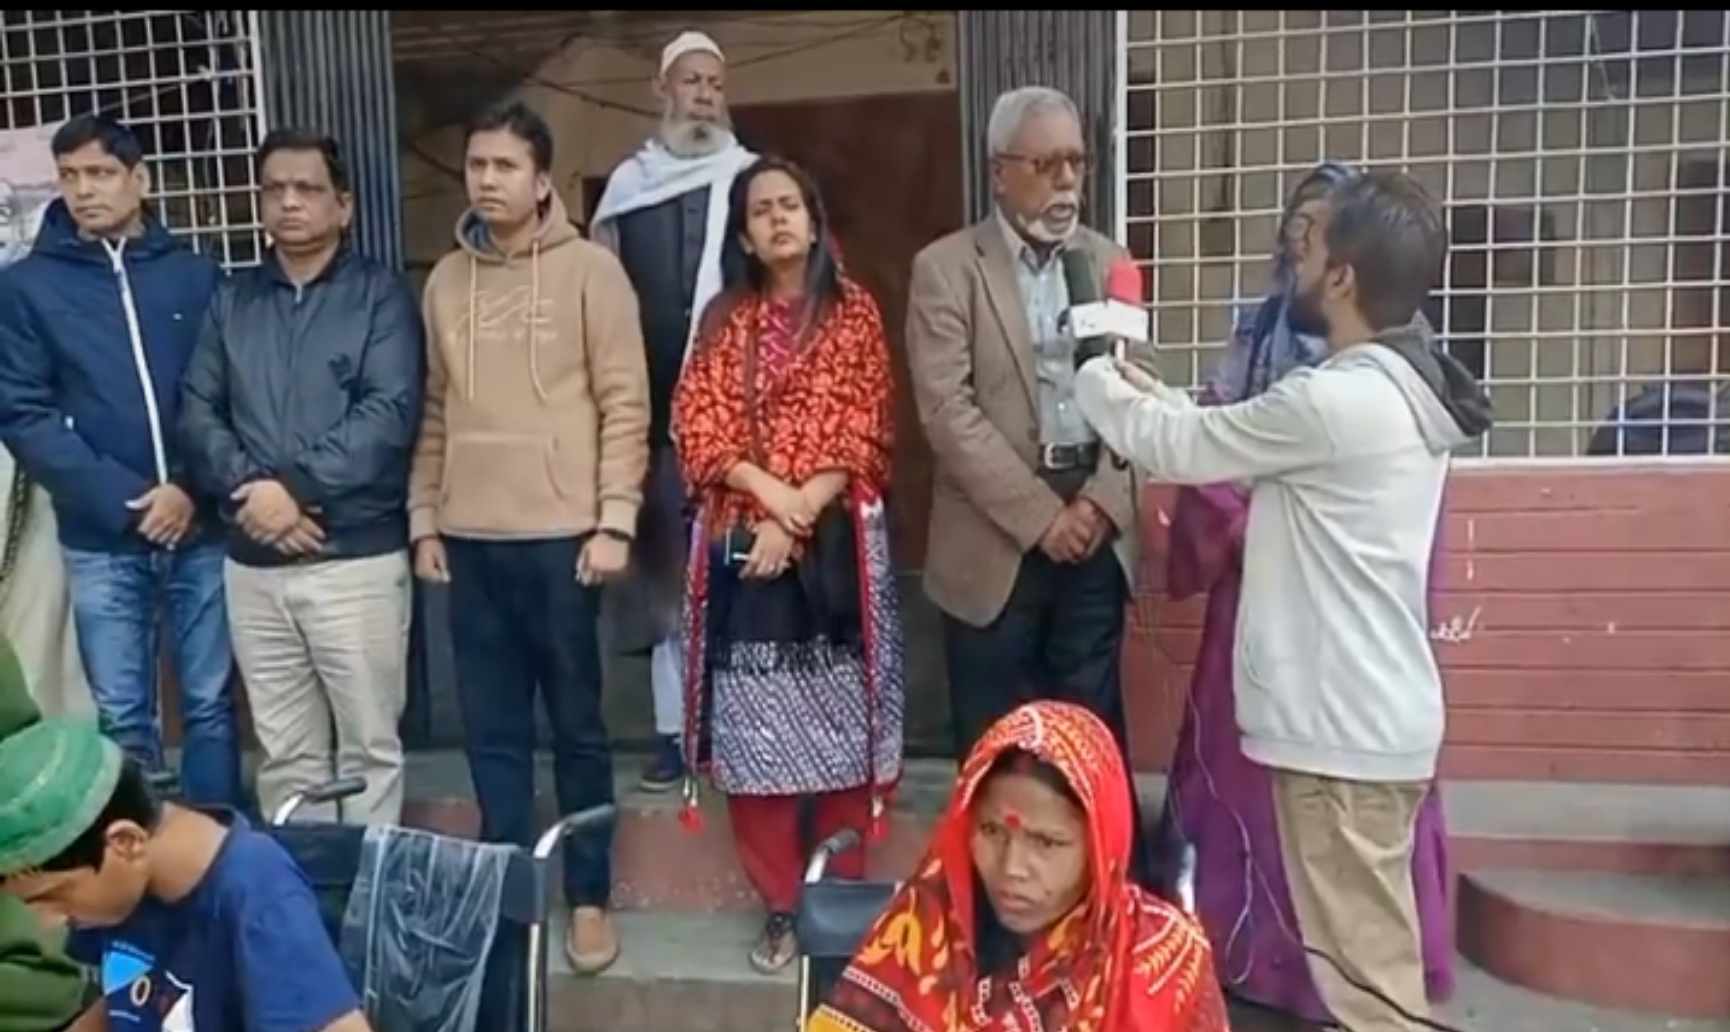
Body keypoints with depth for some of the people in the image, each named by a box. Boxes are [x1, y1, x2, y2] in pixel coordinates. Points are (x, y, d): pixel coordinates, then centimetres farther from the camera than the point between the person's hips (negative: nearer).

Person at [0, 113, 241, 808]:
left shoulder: (197, 275, 5)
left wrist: (193, 490, -12)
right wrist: (121, 499, -12)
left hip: (201, 529, 0)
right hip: (101, 539, 0)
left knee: (210, 706, 9)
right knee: (123, 718, 7)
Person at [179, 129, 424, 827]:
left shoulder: (381, 296, 0)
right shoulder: (232, 302, 13)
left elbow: (389, 415, -12)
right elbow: (196, 412, 6)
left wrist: (295, 486, -16)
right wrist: (249, 487, -11)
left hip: (357, 558, -4)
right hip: (253, 564, 4)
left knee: (369, 747, 5)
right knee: (284, 754, 13)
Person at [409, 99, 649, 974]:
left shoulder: (589, 270, -2)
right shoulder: (446, 280, 11)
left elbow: (625, 405, -6)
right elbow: (435, 412, 13)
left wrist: (614, 520, -11)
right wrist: (424, 521, 10)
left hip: (561, 535, -4)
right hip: (470, 539, 4)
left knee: (576, 724, 6)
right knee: (492, 729, 11)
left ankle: (588, 898, 20)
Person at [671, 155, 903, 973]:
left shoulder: (852, 311, 6)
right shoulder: (724, 321, 12)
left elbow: (864, 431, -2)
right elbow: (696, 428, 3)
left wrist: (798, 517, -13)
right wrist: (768, 492, -13)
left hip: (835, 542, -1)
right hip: (740, 543, 2)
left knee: (840, 721, 1)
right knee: (756, 728, 2)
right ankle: (780, 907, 13)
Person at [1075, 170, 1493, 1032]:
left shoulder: (1335, 400, -22)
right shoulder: (1399, 388, 8)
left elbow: (1178, 447, -12)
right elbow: (1229, 444, 15)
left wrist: (1095, 378, 5)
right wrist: (1152, 390, 14)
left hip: (1344, 725, -10)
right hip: (1369, 712, 10)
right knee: (1368, 948, 21)